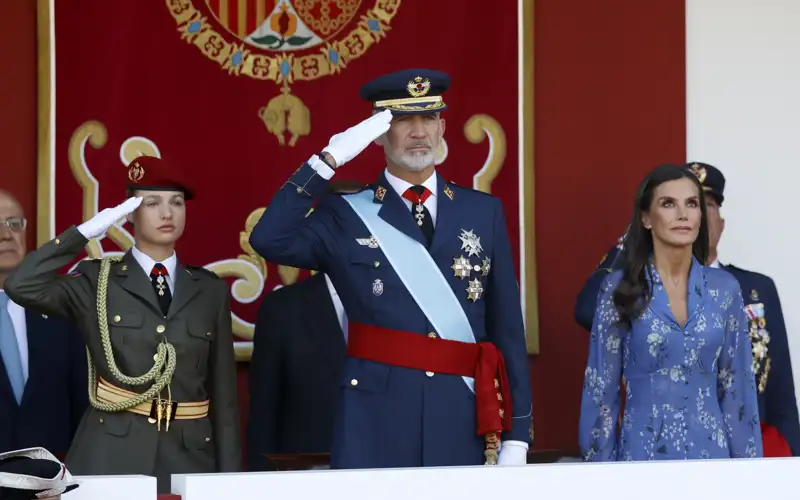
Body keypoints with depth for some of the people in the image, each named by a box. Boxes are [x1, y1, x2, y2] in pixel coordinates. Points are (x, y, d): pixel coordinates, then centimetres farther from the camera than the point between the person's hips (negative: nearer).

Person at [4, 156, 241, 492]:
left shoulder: (210, 291, 10)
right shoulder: (96, 281, 3)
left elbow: (223, 390, 9)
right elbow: (21, 286, -15)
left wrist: (229, 474, 4)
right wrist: (87, 231, -11)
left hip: (189, 459, 2)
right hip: (109, 456, -2)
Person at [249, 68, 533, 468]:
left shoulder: (483, 212, 10)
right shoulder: (346, 215, 3)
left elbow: (507, 327, 9)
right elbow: (269, 240, -16)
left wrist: (516, 433, 4)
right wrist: (328, 160, -15)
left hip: (463, 424, 2)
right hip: (374, 428, -2)